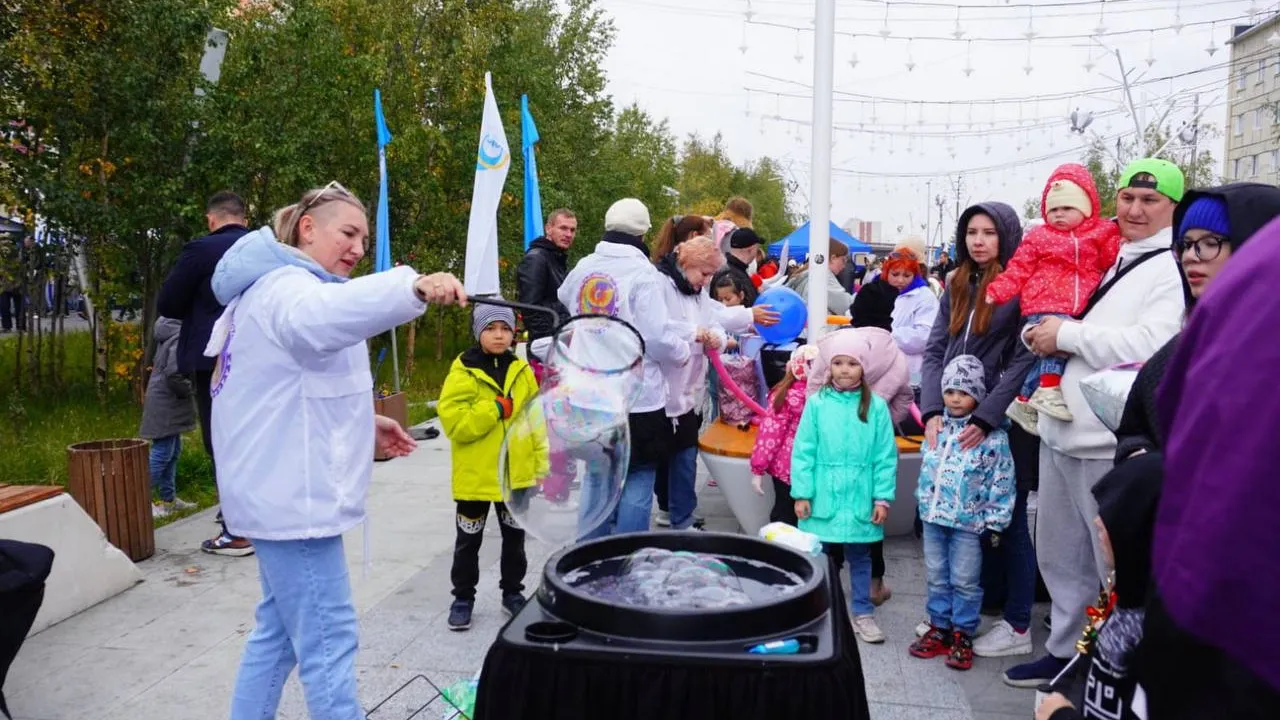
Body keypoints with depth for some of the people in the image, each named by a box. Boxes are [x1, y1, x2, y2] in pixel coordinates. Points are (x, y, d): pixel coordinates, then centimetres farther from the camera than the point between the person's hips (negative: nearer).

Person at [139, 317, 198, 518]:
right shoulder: (180, 338, -18)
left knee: (173, 451, 15)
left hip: (167, 404, 10)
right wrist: (187, 390, -10)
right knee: (163, 453, -7)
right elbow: (173, 373, -27)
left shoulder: (170, 334, 13)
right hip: (166, 405, -10)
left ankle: (169, 499, 22)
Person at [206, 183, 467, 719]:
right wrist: (413, 288, -58)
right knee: (328, 641, -6)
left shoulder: (282, 288, 20)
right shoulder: (285, 286, -15)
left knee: (279, 630, 21)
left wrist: (364, 424, 16)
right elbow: (316, 318, -43)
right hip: (293, 495, -11)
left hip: (282, 490, 11)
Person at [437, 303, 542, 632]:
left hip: (516, 475, 4)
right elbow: (453, 421, -20)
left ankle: (512, 592, 34)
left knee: (514, 537, 17)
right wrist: (495, 409, -23)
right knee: (469, 540, 11)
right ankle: (463, 598, 26)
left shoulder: (522, 371, 1)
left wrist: (541, 465, 1)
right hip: (475, 477, -3)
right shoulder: (463, 371, -11)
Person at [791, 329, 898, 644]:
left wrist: (883, 497, -3)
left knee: (859, 556, 13)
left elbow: (885, 456, -1)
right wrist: (802, 493, -6)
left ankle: (863, 613, 27)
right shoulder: (816, 403, -4)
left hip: (860, 498, 0)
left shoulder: (876, 406, -3)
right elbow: (803, 451, -3)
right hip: (823, 497, 0)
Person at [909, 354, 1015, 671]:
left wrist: (994, 522, -11)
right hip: (934, 517, 5)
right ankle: (939, 628, 27)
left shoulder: (993, 436, -12)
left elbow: (1002, 482, -10)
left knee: (965, 582, 6)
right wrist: (922, 505, 14)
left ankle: (962, 636, 19)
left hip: (969, 522, -5)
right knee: (937, 577, 15)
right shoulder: (938, 428, 5)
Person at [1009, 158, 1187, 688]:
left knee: (1118, 565, 4)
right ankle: (1065, 652, 33)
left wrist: (1066, 334, -13)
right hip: (1061, 432, 8)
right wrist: (1044, 335, 4)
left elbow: (1147, 346, -22)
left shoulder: (1174, 269, -7)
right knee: (1059, 555, 18)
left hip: (1111, 445, -8)